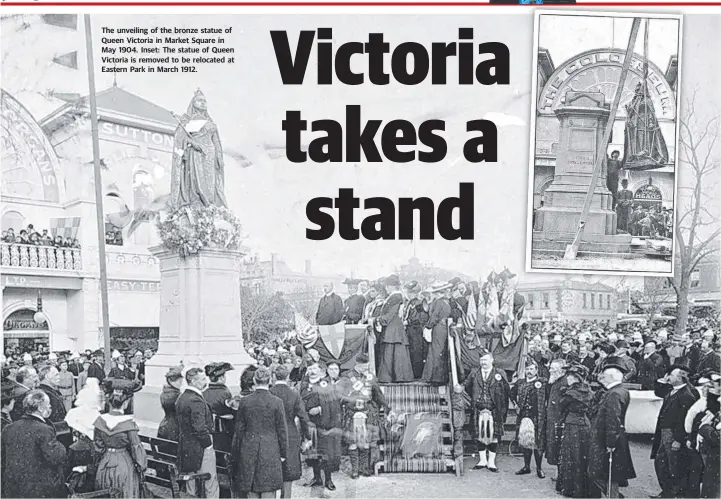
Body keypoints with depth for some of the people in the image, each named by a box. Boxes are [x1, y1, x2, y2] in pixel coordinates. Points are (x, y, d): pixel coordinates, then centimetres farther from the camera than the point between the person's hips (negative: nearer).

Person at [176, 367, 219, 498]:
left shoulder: (181, 398, 9)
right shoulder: (196, 400, -21)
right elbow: (199, 428, -25)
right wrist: (209, 442, -12)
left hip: (186, 449, 9)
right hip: (201, 448, -9)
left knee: (192, 487, 17)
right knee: (210, 487, 0)